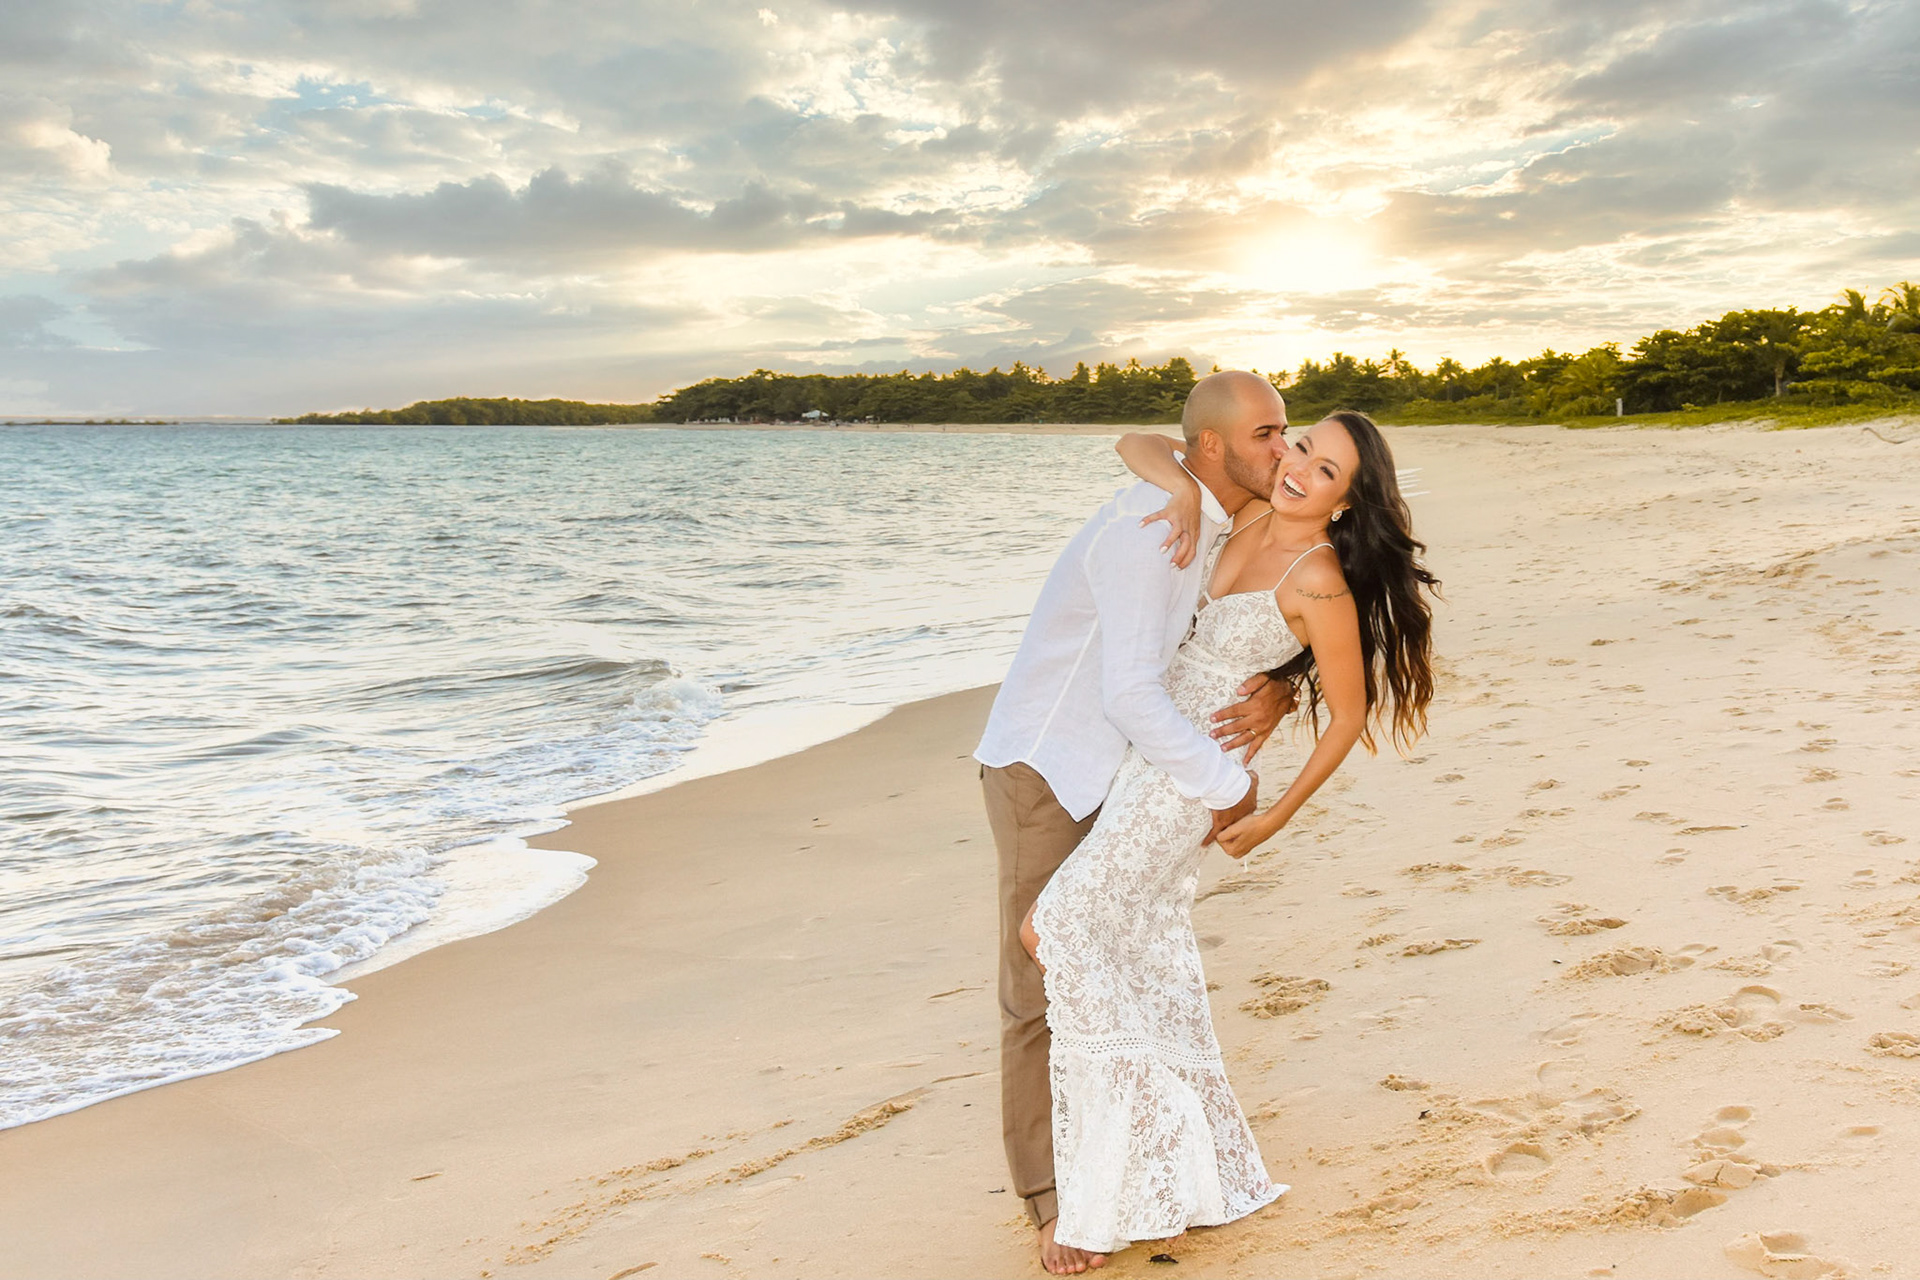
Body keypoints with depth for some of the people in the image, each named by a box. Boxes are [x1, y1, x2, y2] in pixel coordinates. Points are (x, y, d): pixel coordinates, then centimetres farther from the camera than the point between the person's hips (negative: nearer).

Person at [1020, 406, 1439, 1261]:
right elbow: (1136, 446, 6)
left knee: (1057, 931, -9)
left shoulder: (1320, 582, -19)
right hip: (1153, 751, 8)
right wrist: (1183, 489, -16)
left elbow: (1350, 714, -11)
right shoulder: (1249, 515, 1)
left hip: (1188, 773, -8)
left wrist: (1276, 817, -5)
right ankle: (1194, 1177, 26)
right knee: (1149, 960, 13)